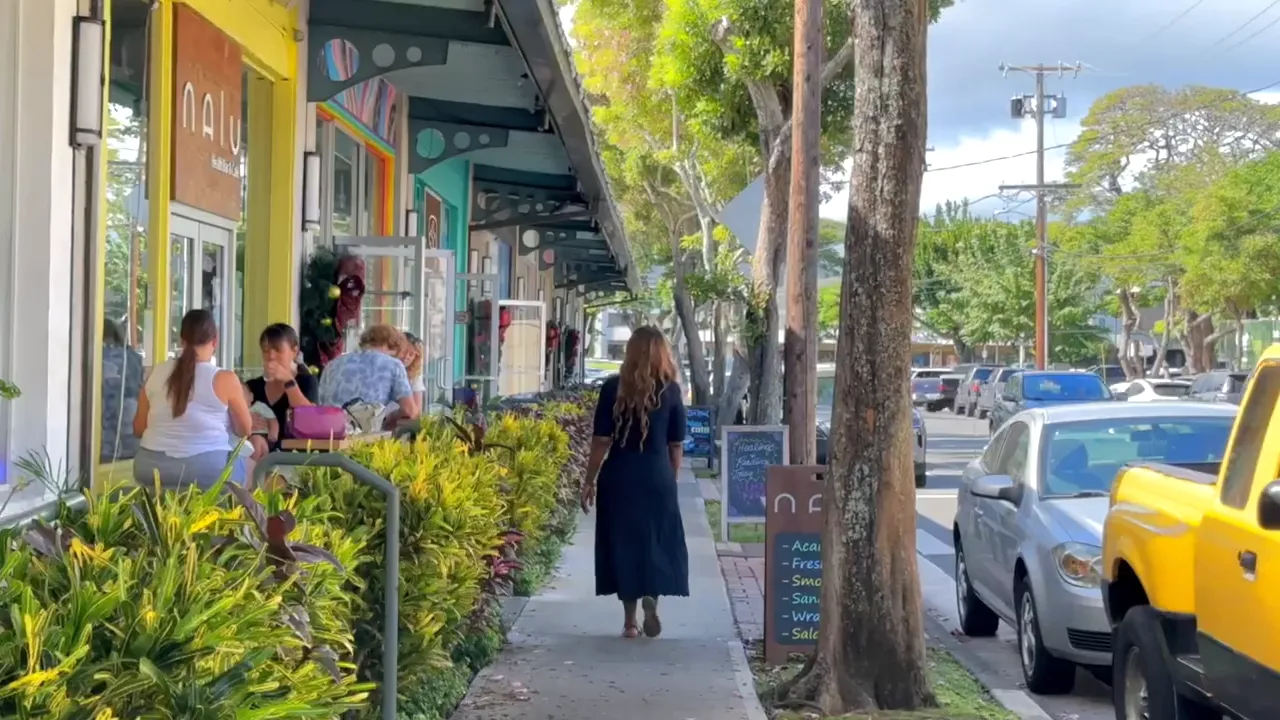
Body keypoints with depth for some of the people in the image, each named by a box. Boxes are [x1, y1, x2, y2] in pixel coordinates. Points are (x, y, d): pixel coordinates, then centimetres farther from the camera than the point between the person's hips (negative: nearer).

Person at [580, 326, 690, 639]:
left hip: (619, 478, 0)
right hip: (657, 479, 0)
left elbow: (601, 441, -3)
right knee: (657, 542, 12)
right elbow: (676, 445, 3)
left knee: (623, 543, 9)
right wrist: (671, 479, 16)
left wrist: (589, 481, 5)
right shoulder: (670, 390, 0)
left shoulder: (613, 388, -3)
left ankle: (630, 621, 12)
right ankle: (651, 596, -12)